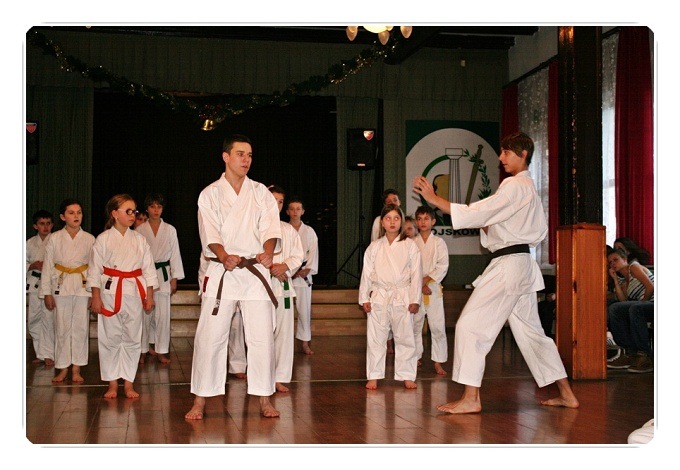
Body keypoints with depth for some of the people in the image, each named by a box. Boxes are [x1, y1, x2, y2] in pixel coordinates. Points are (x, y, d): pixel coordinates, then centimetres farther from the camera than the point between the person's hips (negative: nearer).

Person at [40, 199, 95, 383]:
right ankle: (63, 369, 14)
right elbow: (48, 266, 3)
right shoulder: (54, 238, 1)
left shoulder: (89, 239, 2)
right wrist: (47, 293, 0)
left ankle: (76, 369, 12)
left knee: (80, 327, 2)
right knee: (62, 328, 3)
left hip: (83, 286, 0)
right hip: (61, 286, 0)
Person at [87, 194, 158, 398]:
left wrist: (149, 295, 5)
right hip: (110, 292, -2)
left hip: (135, 293, 2)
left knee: (132, 338, 5)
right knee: (110, 338, 3)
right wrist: (96, 297, -5)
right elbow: (95, 269, 0)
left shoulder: (139, 240, 7)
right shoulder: (103, 239, 0)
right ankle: (112, 383, 13)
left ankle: (129, 383, 15)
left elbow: (148, 269, 9)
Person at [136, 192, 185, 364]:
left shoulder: (170, 230, 5)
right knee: (145, 313, -1)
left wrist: (174, 278, 2)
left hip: (163, 274, 1)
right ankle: (143, 350, 11)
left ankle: (161, 351, 7)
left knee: (163, 314, -2)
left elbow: (175, 254, 6)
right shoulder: (140, 230, 3)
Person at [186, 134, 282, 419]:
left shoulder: (261, 193, 10)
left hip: (256, 272, 2)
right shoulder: (210, 194, 5)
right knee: (209, 337, -2)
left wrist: (267, 253, -22)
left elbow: (270, 227, -2)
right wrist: (225, 256, -26)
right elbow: (210, 234, -7)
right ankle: (200, 401, 8)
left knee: (262, 337, 2)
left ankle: (264, 399, 14)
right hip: (221, 272, -2)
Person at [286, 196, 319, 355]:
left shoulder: (309, 231, 9)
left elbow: (313, 252, 5)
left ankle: (305, 343, 6)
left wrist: (307, 269, -9)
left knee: (304, 309, -1)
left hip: (303, 275, 1)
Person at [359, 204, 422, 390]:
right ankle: (373, 376, 13)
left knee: (405, 337, 3)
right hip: (379, 296, 1)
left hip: (402, 296, -1)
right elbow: (366, 273, 7)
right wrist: (364, 298, 2)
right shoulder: (374, 247, 6)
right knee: (375, 338, 4)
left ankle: (407, 376, 14)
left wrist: (415, 300, -4)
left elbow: (416, 273, 0)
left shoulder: (410, 245, 1)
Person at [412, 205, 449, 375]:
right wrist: (420, 285, -10)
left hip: (433, 289, -1)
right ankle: (416, 358, 19)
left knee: (437, 327, -4)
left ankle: (438, 362, 2)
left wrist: (427, 279, -13)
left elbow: (443, 266, -5)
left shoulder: (439, 242, 2)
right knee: (415, 325, 6)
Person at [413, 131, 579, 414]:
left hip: (508, 264, -10)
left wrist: (434, 198, -20)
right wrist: (493, 229, 11)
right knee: (530, 331, 16)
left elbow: (478, 214, -21)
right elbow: (540, 231, 23)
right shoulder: (530, 188, 19)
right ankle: (566, 394, 22)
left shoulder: (515, 186, -13)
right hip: (523, 265, 10)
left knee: (471, 325, -10)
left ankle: (471, 399, -9)